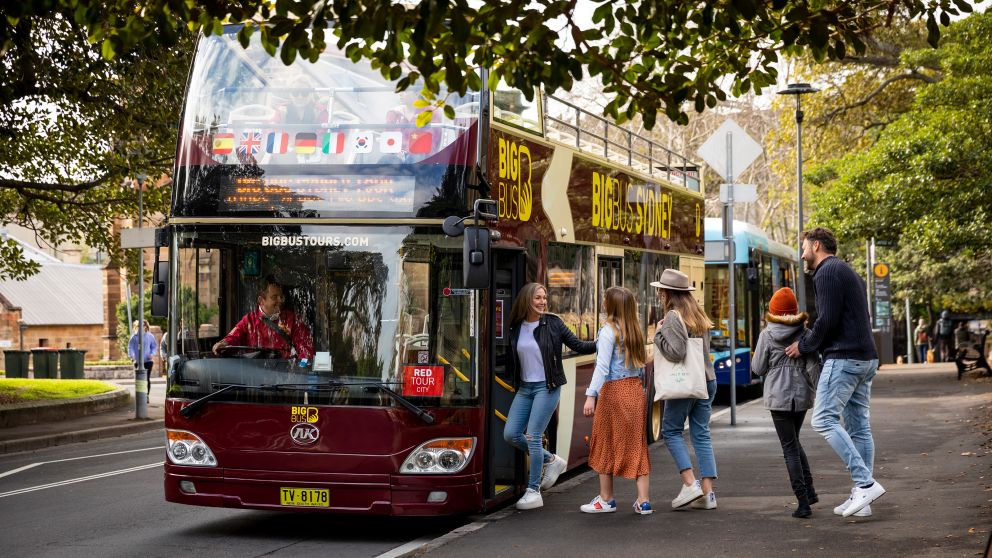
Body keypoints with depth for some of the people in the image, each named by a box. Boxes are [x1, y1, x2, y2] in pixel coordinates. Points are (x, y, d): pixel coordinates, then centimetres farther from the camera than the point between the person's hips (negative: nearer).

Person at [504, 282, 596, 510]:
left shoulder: (553, 323, -4)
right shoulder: (516, 328, 5)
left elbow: (578, 345, -2)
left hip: (547, 387, -5)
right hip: (524, 388, 5)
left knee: (533, 436, -10)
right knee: (510, 434, 1)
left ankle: (534, 491, -1)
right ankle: (551, 460, 22)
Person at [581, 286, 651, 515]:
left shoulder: (609, 331, -12)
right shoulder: (635, 331, 9)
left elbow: (602, 366, -17)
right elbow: (641, 364, 11)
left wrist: (591, 395, -18)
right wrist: (640, 386, 16)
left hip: (613, 390, -6)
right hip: (635, 389, 7)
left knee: (606, 444, 7)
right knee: (636, 445, 6)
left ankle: (606, 499, 14)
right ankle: (643, 501, 3)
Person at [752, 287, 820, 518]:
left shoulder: (767, 334, -5)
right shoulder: (805, 332, 0)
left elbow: (758, 368, 0)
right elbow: (814, 366, -5)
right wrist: (815, 388, 8)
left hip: (778, 396, -3)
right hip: (801, 395, 3)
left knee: (790, 448, -1)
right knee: (794, 441, 23)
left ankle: (803, 502, -7)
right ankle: (809, 490, 15)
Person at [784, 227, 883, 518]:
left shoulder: (827, 273, -8)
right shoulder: (849, 273, 23)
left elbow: (827, 321, -16)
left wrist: (803, 345, -1)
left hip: (843, 357, -10)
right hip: (866, 358, 10)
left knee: (824, 420, -13)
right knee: (859, 426, 7)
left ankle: (865, 483, -22)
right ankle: (861, 497, 5)